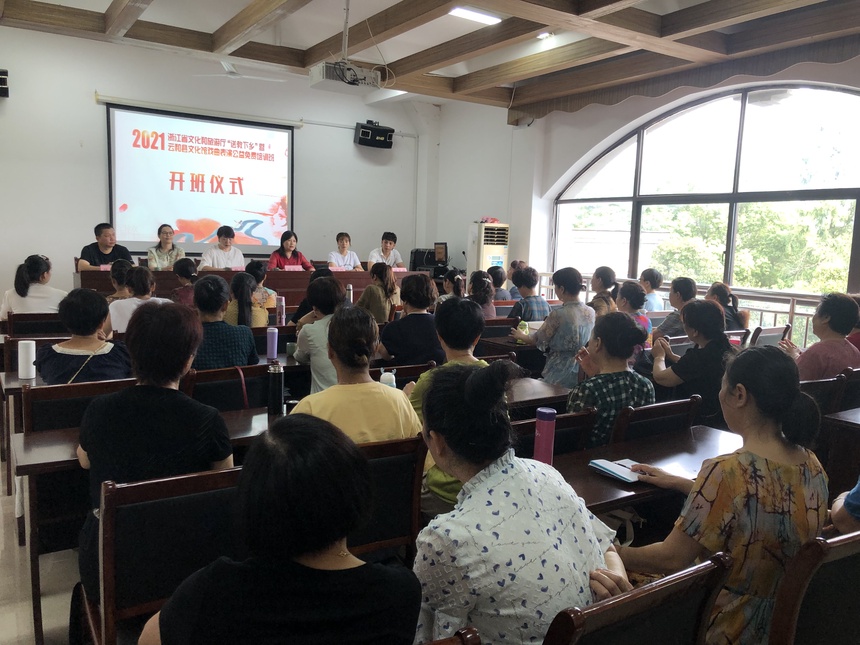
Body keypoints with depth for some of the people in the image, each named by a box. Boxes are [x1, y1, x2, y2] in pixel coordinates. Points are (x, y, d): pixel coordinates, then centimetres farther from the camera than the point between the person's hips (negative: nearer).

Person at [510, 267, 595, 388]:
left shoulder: (558, 315, -17)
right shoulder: (591, 312, 1)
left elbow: (537, 340, -3)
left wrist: (521, 336, 19)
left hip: (561, 376, -6)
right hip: (583, 375, 7)